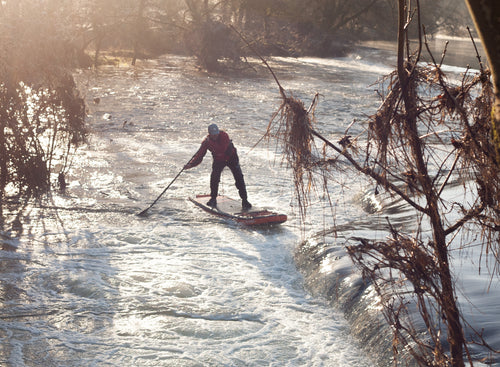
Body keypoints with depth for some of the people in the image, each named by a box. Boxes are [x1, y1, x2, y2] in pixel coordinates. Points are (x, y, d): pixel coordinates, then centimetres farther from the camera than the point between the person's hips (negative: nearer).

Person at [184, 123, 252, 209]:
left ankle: (244, 200, -4)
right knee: (214, 177, -17)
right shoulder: (206, 141, -16)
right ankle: (213, 199, 2)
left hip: (231, 157, -2)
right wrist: (190, 164, -29)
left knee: (239, 178, -11)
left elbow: (222, 149, -40)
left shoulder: (224, 135, -26)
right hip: (218, 160, 2)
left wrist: (211, 143, -41)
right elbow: (199, 156, -16)